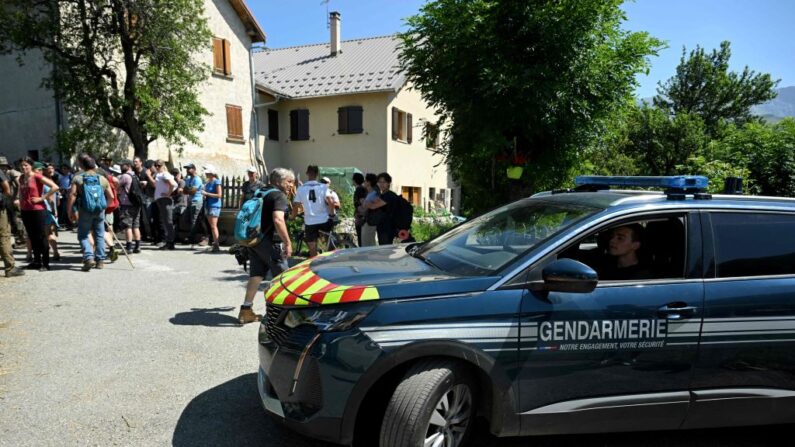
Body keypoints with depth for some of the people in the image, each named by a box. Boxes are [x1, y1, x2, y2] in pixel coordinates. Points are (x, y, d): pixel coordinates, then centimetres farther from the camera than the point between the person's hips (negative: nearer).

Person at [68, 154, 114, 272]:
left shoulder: (77, 178, -2)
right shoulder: (102, 179, 6)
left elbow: (72, 196, -10)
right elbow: (111, 197, 5)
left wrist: (70, 211, -2)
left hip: (85, 211, -2)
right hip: (99, 211, 2)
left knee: (83, 235, 7)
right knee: (99, 235, 12)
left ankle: (89, 258, -12)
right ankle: (100, 260, 13)